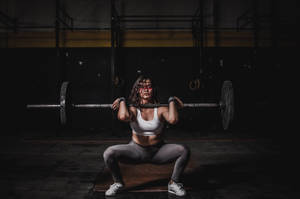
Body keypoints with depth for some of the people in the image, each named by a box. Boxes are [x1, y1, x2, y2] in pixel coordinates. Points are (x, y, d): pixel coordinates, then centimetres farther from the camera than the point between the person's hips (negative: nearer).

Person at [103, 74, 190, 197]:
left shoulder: (160, 109, -9)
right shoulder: (133, 109, -9)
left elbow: (173, 119, -31)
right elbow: (123, 117, -34)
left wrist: (172, 101, -16)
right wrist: (122, 101, -16)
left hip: (158, 151, 0)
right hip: (137, 150, 0)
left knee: (184, 150, -23)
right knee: (109, 153, -24)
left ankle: (174, 183, 2)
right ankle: (118, 183, 6)